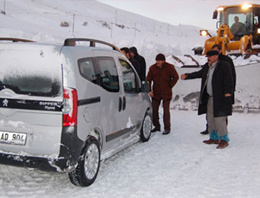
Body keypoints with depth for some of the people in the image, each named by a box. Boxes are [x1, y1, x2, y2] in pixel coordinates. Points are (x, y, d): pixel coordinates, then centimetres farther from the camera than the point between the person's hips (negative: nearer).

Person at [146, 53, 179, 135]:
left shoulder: (170, 67, -7)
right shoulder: (152, 68, -2)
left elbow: (176, 77, 4)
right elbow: (148, 80, 2)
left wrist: (170, 86, -2)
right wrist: (149, 90, -8)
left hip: (166, 93, -3)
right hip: (156, 93, 3)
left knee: (166, 110, -4)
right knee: (154, 110, 6)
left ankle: (167, 128, 8)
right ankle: (157, 126, 22)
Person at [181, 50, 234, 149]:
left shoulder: (224, 66, -9)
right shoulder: (207, 66, 13)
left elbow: (229, 80, -16)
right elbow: (199, 74, 26)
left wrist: (228, 92, -26)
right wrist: (187, 76, 22)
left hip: (221, 98, -8)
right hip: (210, 97, 8)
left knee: (219, 119, -9)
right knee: (210, 118, 12)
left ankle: (224, 140, 3)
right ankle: (214, 138, 25)